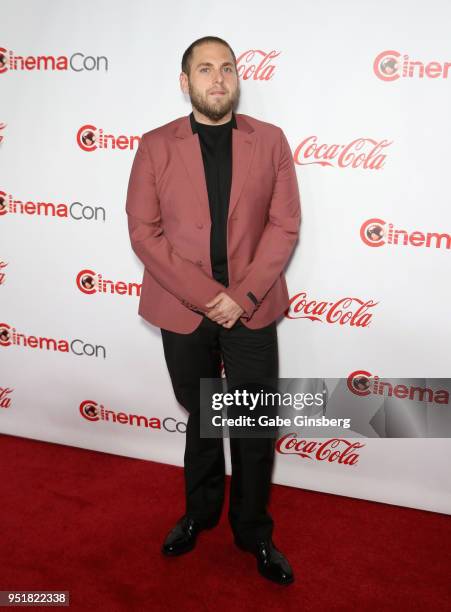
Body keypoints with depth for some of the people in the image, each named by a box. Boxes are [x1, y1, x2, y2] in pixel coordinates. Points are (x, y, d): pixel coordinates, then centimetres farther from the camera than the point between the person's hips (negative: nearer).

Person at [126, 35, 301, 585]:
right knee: (200, 419, 19)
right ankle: (200, 513, 42)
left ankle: (253, 531, 31)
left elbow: (284, 224, -3)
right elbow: (143, 231, -6)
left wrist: (243, 295, -13)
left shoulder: (270, 141, 1)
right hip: (184, 311, 0)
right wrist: (206, 295, -15)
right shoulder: (156, 146, -1)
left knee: (256, 430, 9)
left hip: (251, 310, 0)